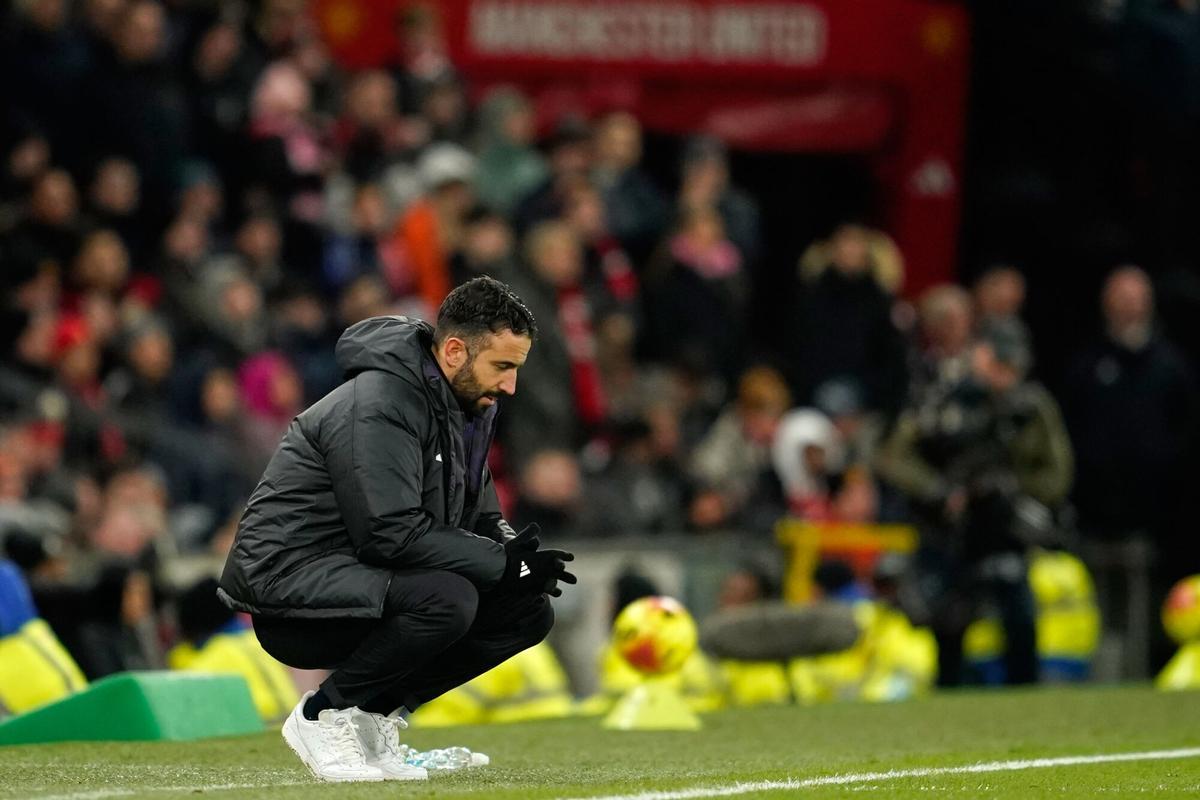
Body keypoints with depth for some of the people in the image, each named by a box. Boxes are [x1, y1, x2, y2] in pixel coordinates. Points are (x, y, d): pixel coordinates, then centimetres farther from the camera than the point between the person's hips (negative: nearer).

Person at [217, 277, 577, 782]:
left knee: (528, 611, 3)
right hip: (289, 585, -10)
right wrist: (503, 562, -23)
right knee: (447, 599, -33)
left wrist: (514, 551, -8)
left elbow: (480, 520, 15)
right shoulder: (379, 406, -21)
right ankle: (323, 715, -13)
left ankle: (374, 710, 6)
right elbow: (392, 533, -28)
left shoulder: (468, 406, 9)